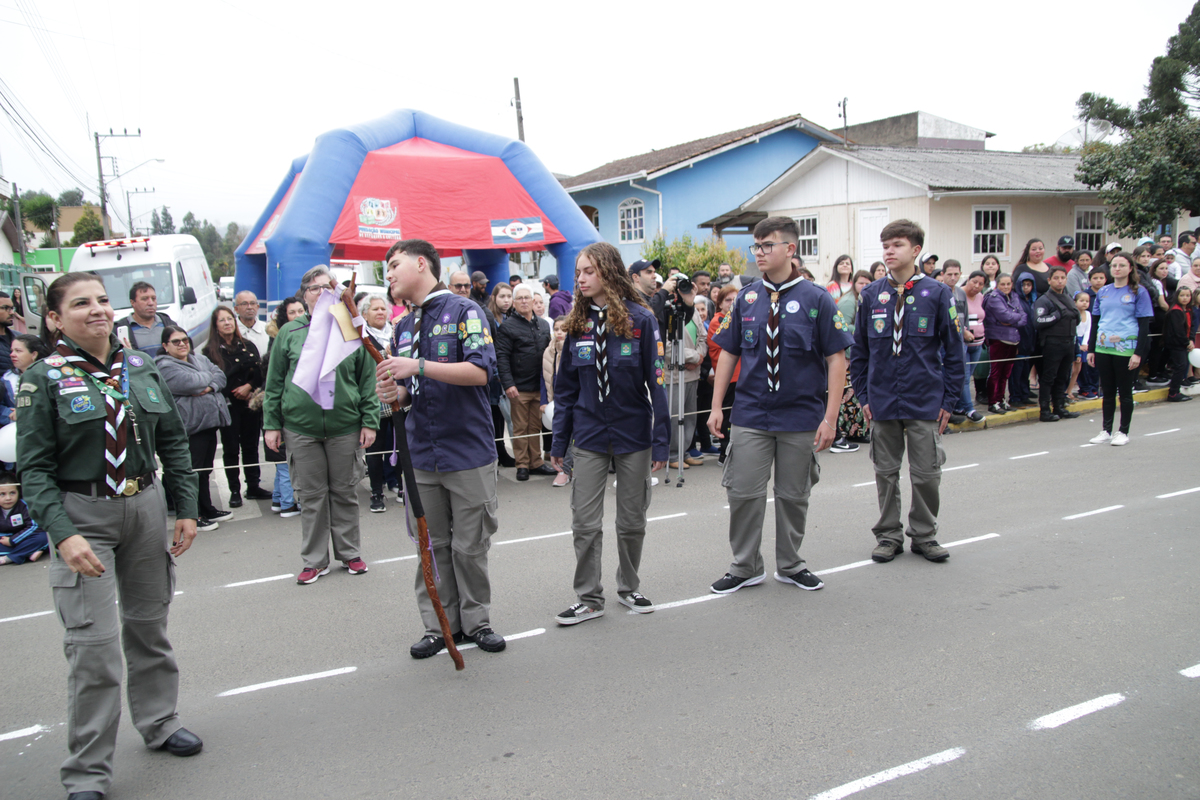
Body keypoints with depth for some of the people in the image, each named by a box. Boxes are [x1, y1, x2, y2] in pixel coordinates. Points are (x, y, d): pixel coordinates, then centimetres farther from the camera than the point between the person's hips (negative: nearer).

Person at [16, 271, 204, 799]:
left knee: (149, 624, 17)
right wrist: (62, 534, -21)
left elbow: (174, 444, 10)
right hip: (81, 514, -4)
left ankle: (159, 722, 37)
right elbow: (35, 468, -10)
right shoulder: (45, 379, -7)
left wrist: (187, 509, 5)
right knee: (93, 643, -5)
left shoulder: (142, 369, 4)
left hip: (145, 506, 4)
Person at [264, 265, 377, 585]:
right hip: (300, 427, 0)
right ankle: (315, 560, 20)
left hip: (345, 427, 0)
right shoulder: (289, 333, 4)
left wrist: (370, 421, -2)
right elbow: (274, 382, 6)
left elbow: (367, 380, 3)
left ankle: (350, 553, 25)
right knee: (311, 495, 8)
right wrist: (271, 424, 2)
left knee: (345, 493, 10)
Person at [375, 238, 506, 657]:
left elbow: (479, 371, -17)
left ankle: (476, 620, 21)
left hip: (468, 452, -5)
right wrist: (395, 393, -4)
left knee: (470, 545, 5)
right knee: (433, 545, 11)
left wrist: (419, 366, -23)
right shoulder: (402, 328, 15)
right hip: (420, 454, 5)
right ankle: (440, 624, 23)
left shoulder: (463, 311, -5)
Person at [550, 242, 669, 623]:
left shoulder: (640, 319, -8)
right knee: (585, 523, 3)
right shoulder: (576, 323, 2)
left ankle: (629, 588, 31)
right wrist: (559, 440, 4)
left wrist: (661, 440, -10)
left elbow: (656, 381, -8)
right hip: (589, 435, 2)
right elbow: (565, 387, 6)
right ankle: (589, 599, 17)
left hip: (634, 433, -2)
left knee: (632, 521, 12)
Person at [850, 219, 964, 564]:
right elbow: (859, 350, 8)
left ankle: (924, 535, 22)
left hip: (925, 402, -2)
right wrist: (864, 395, 4)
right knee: (886, 472, 11)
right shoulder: (871, 295, 2)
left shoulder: (936, 293, -4)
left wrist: (949, 398, -2)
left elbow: (954, 350, 0)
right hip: (882, 402, 2)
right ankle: (889, 535, 23)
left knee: (926, 473, 5)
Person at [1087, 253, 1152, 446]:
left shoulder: (1138, 292, -2)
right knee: (1107, 391, 9)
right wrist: (1091, 349, 9)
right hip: (1103, 348, 4)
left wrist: (1138, 353, -12)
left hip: (1126, 349, -4)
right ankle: (1106, 431, 17)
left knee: (1125, 391, 4)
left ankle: (1123, 432, 15)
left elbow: (1144, 324, -5)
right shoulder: (1103, 292, 10)